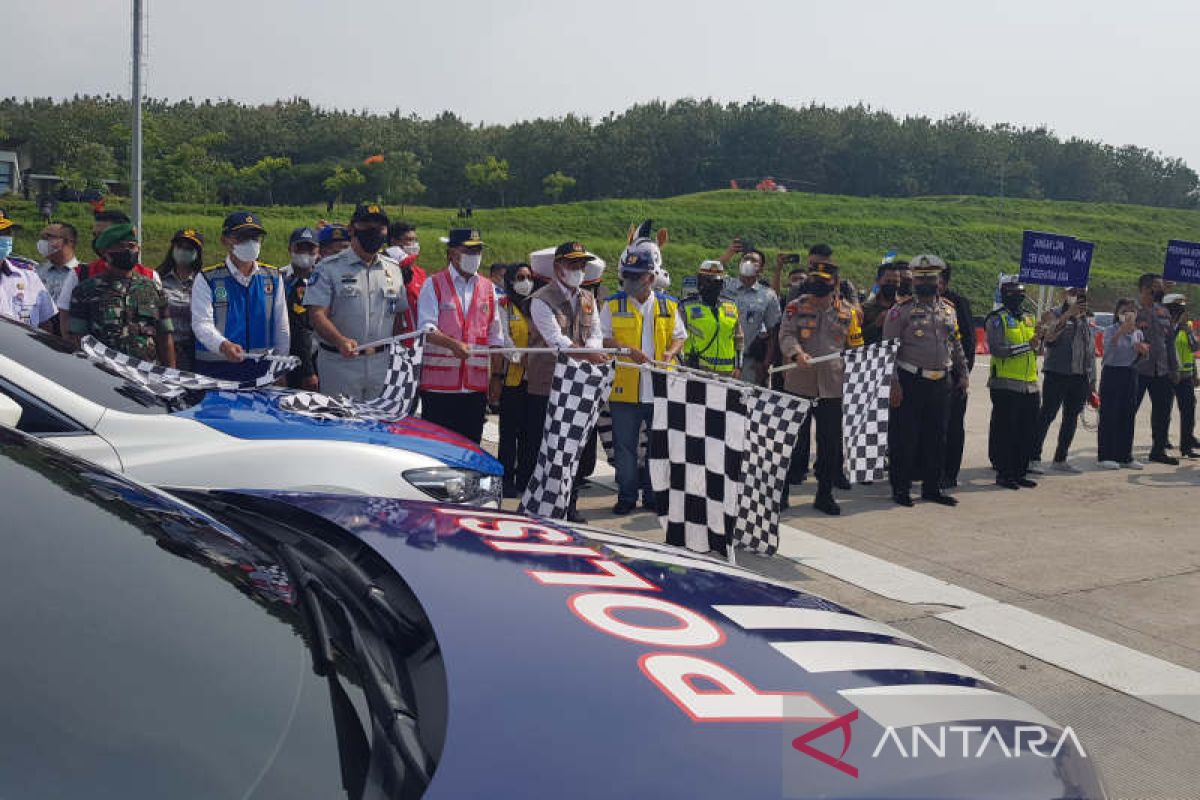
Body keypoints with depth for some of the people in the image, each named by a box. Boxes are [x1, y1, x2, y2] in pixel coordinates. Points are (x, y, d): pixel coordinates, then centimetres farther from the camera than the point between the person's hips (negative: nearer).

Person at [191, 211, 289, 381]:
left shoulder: (273, 278, 12)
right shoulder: (207, 280, 1)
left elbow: (282, 328, 15)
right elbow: (201, 323, -11)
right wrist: (223, 346, -30)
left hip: (262, 369, 3)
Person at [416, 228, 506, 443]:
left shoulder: (488, 288, 14)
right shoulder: (434, 285, 1)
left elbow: (495, 337, 15)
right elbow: (426, 329, -9)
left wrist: (496, 376, 11)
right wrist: (452, 344, -27)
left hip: (476, 384, 4)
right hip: (439, 383, -4)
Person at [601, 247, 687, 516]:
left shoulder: (668, 306, 8)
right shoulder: (613, 305, 4)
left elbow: (680, 337, 14)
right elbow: (603, 339, 0)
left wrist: (670, 352, -8)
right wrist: (628, 350, -16)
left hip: (661, 389, 1)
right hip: (624, 389, -1)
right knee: (625, 445, 4)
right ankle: (627, 496, 15)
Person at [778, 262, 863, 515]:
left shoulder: (848, 312, 7)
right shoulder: (796, 307, 3)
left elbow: (856, 348, 14)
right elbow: (786, 335, -8)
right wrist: (797, 354, -28)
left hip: (832, 386, 1)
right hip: (799, 383, -1)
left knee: (830, 442, 1)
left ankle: (825, 494, 11)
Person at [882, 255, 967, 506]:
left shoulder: (948, 309, 13)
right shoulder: (901, 310, -5)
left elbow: (956, 345, 22)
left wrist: (964, 372, 15)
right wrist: (893, 382, -15)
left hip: (941, 382, 5)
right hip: (910, 382, -5)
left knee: (937, 438, 10)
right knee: (905, 438, -2)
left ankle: (932, 487, 19)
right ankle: (901, 489, 7)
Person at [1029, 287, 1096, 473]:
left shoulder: (1086, 320, 18)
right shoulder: (1055, 314, 0)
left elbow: (1091, 350, 20)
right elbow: (1049, 336, -20)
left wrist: (1092, 380, 16)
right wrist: (1068, 314, -23)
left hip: (1080, 376, 6)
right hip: (1057, 374, -6)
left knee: (1072, 417, 9)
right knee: (1047, 415, -8)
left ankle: (1060, 459, 17)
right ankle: (1034, 459, -7)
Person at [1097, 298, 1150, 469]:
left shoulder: (1138, 333, 11)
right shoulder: (1111, 330, -6)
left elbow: (1142, 357, 18)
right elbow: (1108, 346, -28)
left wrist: (1143, 349, -5)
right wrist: (1122, 330, -41)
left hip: (1130, 375, 6)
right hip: (1111, 373, -5)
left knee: (1128, 416, 7)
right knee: (1109, 415, -5)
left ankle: (1125, 456, 14)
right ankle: (1106, 456, -2)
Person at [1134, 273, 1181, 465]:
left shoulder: (1163, 312, 14)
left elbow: (1170, 340, 18)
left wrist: (1174, 368, 15)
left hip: (1162, 371, 7)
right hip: (1137, 370, -7)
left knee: (1163, 412, 10)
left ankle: (1158, 450, 22)